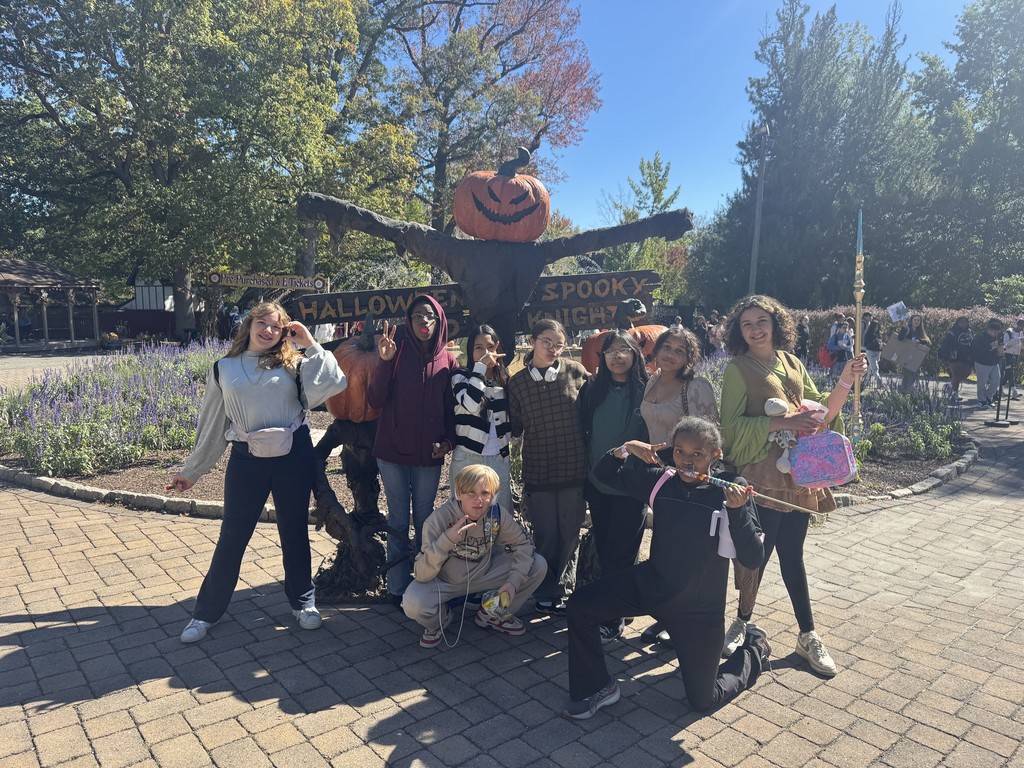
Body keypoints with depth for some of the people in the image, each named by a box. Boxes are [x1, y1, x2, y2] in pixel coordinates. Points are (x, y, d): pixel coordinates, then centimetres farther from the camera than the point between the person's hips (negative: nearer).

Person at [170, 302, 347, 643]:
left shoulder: (292, 364, 1)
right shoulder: (223, 369, 6)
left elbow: (333, 384, -14)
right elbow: (211, 424, 13)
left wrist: (311, 345, -11)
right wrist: (191, 471, 18)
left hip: (293, 456, -1)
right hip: (246, 460, 1)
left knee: (295, 532, 12)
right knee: (232, 536, 10)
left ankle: (303, 601, 30)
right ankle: (207, 611, 27)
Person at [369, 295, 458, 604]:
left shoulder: (447, 360, 3)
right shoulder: (397, 351, -3)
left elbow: (451, 407, 9)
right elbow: (375, 400, -9)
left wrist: (448, 440, -6)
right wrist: (384, 362, -21)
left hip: (429, 454, 2)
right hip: (393, 452, -2)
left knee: (424, 520, 11)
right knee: (399, 522, 6)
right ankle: (398, 587, 16)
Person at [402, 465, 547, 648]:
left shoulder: (498, 514, -19)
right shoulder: (439, 518, -29)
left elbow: (523, 543, -6)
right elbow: (421, 574, -31)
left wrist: (514, 581, -21)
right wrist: (446, 541, -47)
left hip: (483, 574, 4)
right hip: (444, 580, -3)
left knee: (538, 565, -12)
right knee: (413, 604, -34)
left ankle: (493, 614, 9)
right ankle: (439, 619, 5)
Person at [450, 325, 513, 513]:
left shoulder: (505, 379, 10)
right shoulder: (461, 375, -1)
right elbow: (470, 404, -21)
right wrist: (481, 366, -17)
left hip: (500, 460, 4)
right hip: (467, 459, -3)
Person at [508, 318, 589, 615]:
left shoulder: (575, 371, -1)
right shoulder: (517, 382, 1)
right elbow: (514, 427, 4)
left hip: (574, 468, 0)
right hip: (538, 471, 0)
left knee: (570, 534, 10)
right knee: (546, 535, 8)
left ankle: (563, 588, 30)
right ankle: (547, 593, 27)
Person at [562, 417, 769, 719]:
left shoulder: (731, 492, -16)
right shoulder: (660, 481, -7)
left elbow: (753, 559, -20)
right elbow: (604, 473, 3)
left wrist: (738, 511, -34)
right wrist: (625, 448, -16)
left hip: (699, 610, -3)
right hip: (651, 584, 3)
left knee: (703, 700, 8)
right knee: (580, 605, -12)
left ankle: (754, 648, 35)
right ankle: (597, 688, 9)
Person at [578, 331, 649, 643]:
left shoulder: (645, 391, -6)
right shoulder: (592, 390, 4)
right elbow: (582, 433, 8)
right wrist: (585, 475, 7)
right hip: (598, 484, 4)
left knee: (620, 553, 0)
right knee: (603, 550, 12)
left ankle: (611, 621, 10)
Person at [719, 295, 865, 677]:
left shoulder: (793, 364, 12)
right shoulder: (738, 369, -6)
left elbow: (822, 411, 14)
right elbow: (731, 426, -13)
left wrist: (845, 380, -1)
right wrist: (781, 422, -22)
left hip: (796, 472, 5)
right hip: (761, 473, -5)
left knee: (792, 553, 14)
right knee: (757, 552, 0)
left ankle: (807, 635, 26)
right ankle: (743, 622, 24)